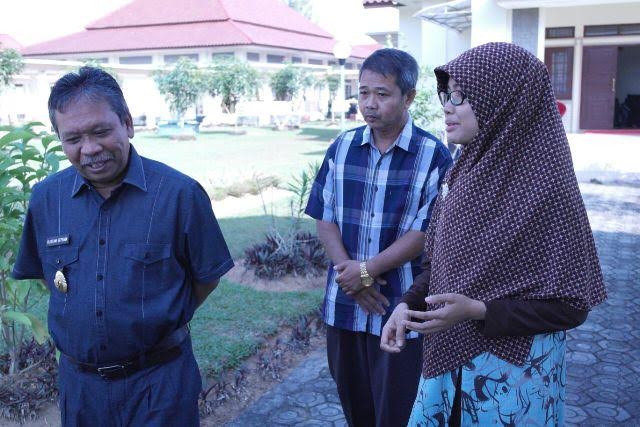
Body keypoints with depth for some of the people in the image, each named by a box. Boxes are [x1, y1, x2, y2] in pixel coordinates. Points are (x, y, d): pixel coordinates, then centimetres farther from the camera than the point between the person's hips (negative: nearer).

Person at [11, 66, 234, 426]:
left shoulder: (180, 193, -15)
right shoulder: (46, 198, -2)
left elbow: (206, 276, -5)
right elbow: (44, 272, 13)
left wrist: (160, 319, 3)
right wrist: (84, 319, 5)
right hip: (78, 380, 4)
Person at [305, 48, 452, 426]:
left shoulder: (435, 156, -10)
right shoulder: (342, 147, 3)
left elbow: (425, 232, -13)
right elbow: (325, 219, 2)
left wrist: (366, 270, -15)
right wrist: (349, 273, -12)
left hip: (402, 310, -4)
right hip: (344, 304, 4)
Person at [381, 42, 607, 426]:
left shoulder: (544, 187, -20)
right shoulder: (465, 172, 0)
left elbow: (570, 304, -16)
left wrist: (477, 311, -25)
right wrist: (408, 305, -8)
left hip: (513, 370, -6)